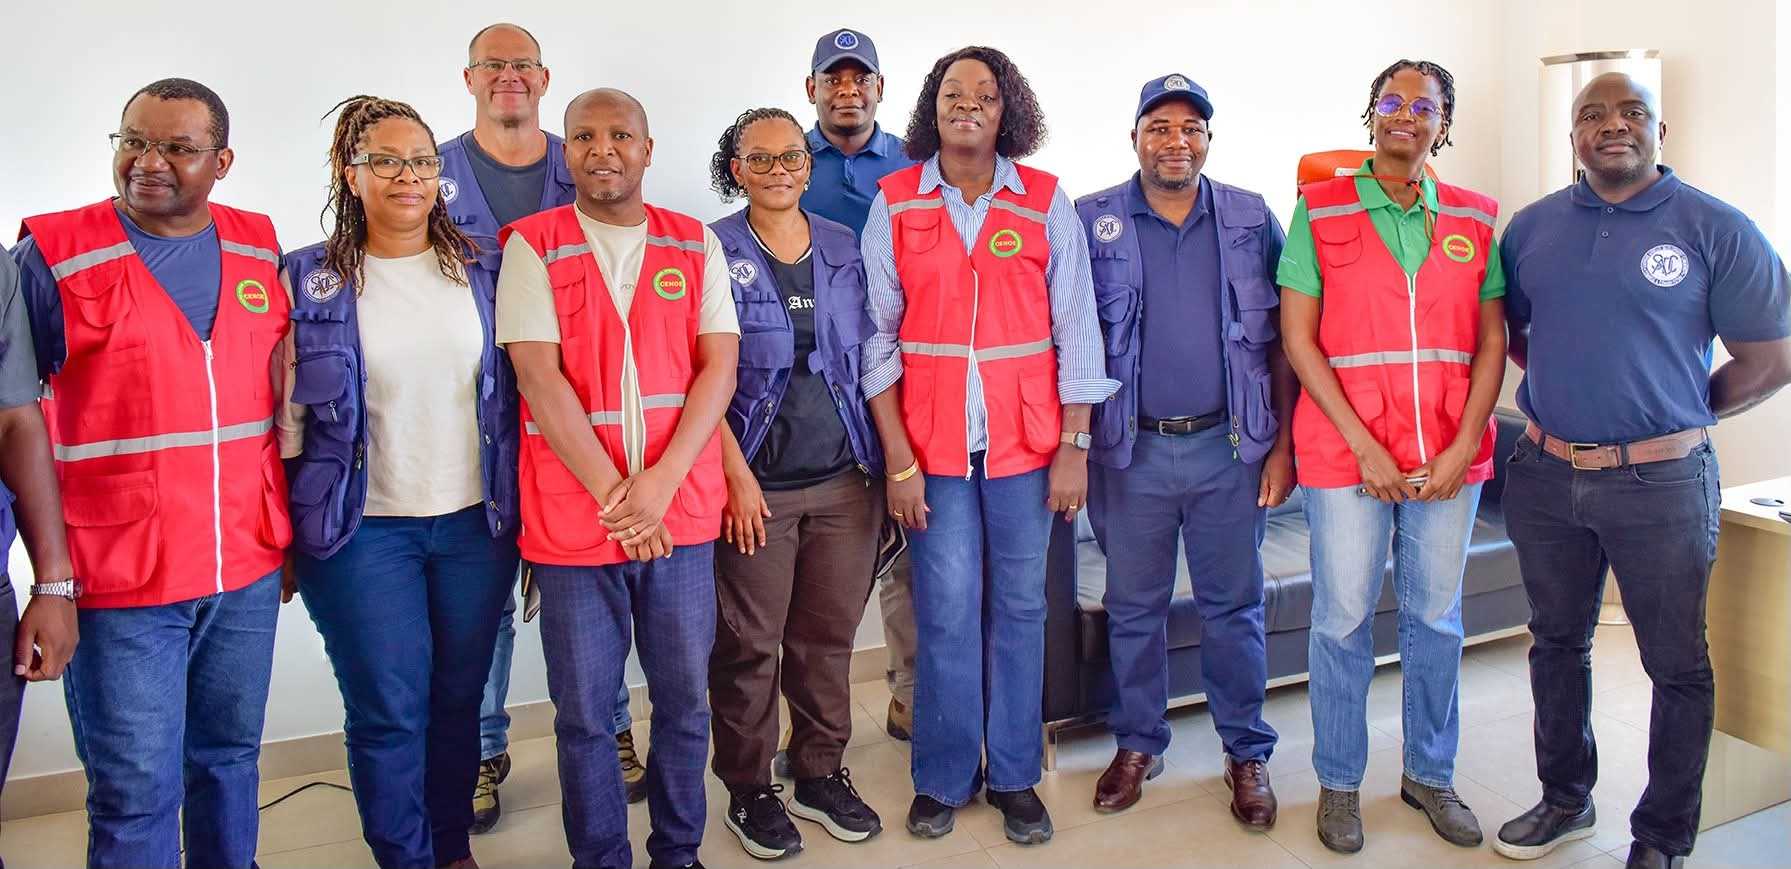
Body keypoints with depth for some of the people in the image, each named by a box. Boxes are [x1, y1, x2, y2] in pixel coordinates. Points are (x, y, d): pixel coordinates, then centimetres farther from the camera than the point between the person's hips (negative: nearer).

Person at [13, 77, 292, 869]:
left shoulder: (259, 249, 6)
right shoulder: (56, 256, -6)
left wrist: (289, 532, 13)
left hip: (247, 570, 4)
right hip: (122, 582, -4)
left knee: (230, 758, 17)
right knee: (137, 792, 2)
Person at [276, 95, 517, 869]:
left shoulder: (483, 266, 4)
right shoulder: (310, 280, -1)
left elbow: (517, 389, 8)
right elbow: (288, 415, 1)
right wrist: (283, 539, 1)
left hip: (476, 522, 2)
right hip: (363, 530, -2)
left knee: (459, 697, 13)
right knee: (388, 710, 2)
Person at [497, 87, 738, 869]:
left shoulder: (696, 245, 7)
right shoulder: (532, 247, 1)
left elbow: (719, 366, -1)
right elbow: (539, 377, -8)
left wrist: (659, 484, -13)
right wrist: (615, 495, -13)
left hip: (681, 512, 2)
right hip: (572, 514, -2)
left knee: (685, 697, 11)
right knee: (584, 711, 8)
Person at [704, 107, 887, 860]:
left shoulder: (844, 248, 8)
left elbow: (864, 359, 12)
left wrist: (884, 459, 6)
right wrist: (736, 475, -13)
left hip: (845, 480, 4)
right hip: (754, 483, -3)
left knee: (829, 637, 12)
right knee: (749, 644, 5)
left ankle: (821, 774, 28)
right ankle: (748, 790, 21)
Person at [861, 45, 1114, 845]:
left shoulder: (1046, 202, 3)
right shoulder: (894, 202, 2)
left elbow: (1076, 329, 3)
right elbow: (879, 337, 0)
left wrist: (1075, 446, -2)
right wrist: (897, 458, -6)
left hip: (1026, 441, 1)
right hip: (931, 443, 0)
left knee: (1019, 608, 8)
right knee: (945, 613, 4)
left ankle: (1014, 776, 22)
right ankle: (944, 778, 20)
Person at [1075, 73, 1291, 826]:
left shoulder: (1252, 221, 4)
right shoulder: (1093, 221, 1)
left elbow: (1280, 339, 5)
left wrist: (1282, 442, -1)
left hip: (1229, 446, 1)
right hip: (1131, 451, 0)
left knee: (1234, 607, 9)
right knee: (1132, 608, 11)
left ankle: (1247, 753, 24)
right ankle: (1137, 744, 28)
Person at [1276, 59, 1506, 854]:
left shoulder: (1475, 219, 8)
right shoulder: (1319, 211, 0)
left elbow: (1492, 341, 6)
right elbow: (1298, 338, -5)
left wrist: (1463, 447, -6)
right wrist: (1364, 446, -11)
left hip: (1450, 459, 3)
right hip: (1346, 453, -3)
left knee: (1436, 619, 12)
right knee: (1343, 622, 4)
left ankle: (1430, 775, 28)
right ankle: (1339, 783, 19)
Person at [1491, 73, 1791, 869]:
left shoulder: (1717, 230, -6)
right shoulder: (1533, 226, 5)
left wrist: (1680, 414, 3)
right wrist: (1566, 393, 7)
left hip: (1660, 482, -4)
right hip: (1545, 476, 4)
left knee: (1677, 666, 7)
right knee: (1557, 642, 16)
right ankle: (1565, 800, 34)